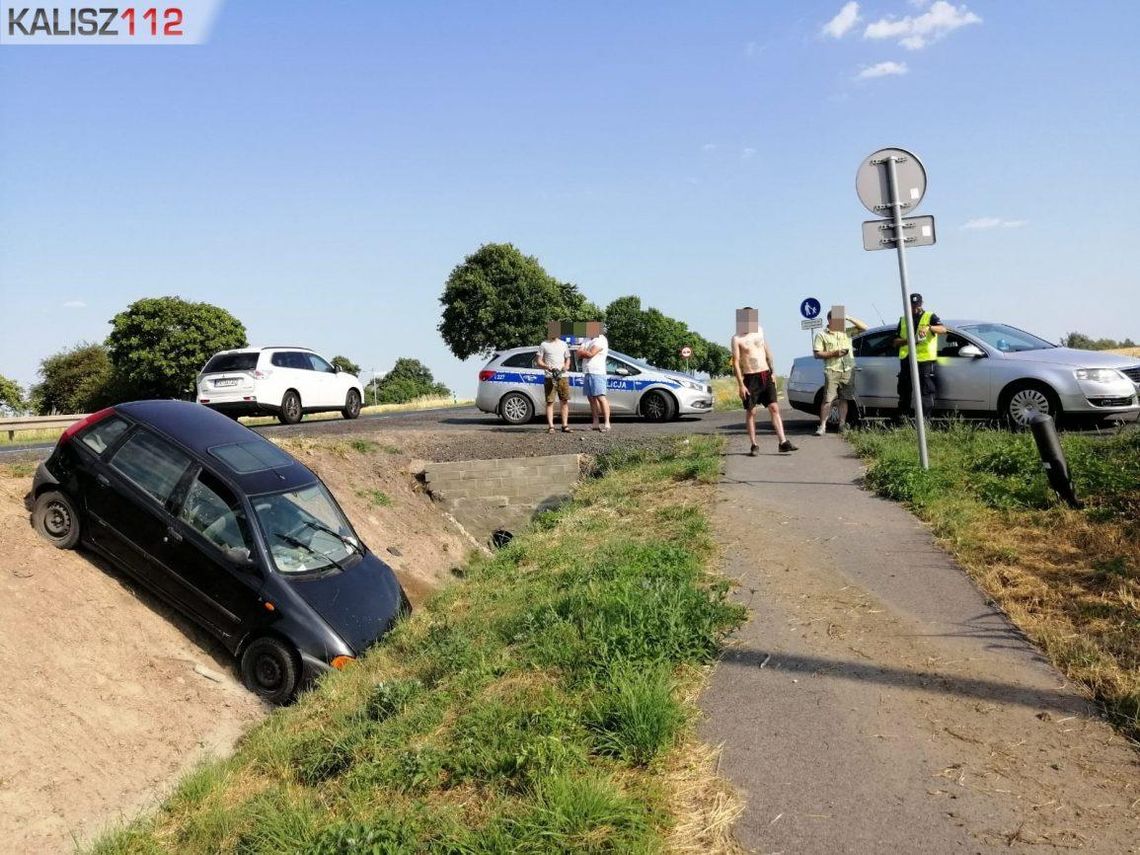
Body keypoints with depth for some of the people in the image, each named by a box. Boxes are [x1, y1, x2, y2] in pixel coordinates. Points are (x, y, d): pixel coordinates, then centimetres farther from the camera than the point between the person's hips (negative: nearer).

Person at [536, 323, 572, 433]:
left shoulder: (563, 344, 18)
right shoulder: (544, 345, 6)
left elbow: (567, 359, 21)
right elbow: (539, 362, 3)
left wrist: (566, 366, -2)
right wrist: (548, 367, -16)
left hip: (563, 376, 3)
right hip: (549, 377, -3)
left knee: (565, 401, 1)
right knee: (550, 402, -5)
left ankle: (565, 425, 6)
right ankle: (550, 426, -5)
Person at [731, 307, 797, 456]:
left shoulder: (759, 331, 9)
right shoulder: (737, 339, -7)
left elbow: (767, 351, 17)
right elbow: (736, 363, -10)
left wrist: (772, 372, 11)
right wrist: (741, 385, -15)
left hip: (766, 375, 4)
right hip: (750, 378, -4)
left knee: (774, 408, -1)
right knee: (751, 412, 1)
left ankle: (783, 442, -2)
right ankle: (754, 445, 9)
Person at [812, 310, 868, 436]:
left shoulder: (846, 331, 13)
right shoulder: (822, 335, 4)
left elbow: (864, 327, 9)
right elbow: (817, 354, -1)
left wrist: (849, 318, -2)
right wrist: (834, 353, -11)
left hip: (848, 370, 4)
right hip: (832, 371, -3)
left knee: (844, 399, 6)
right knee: (828, 399, -9)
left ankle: (842, 425, 11)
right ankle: (822, 426, -8)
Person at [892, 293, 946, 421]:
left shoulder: (930, 317, 6)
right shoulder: (903, 320, 17)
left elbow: (943, 329, -14)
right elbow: (896, 342, 12)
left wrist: (929, 327, -32)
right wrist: (907, 340, -8)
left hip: (925, 360, -4)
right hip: (906, 360, 4)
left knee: (926, 391, -5)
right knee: (904, 391, 6)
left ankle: (925, 418, -4)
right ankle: (902, 418, 11)